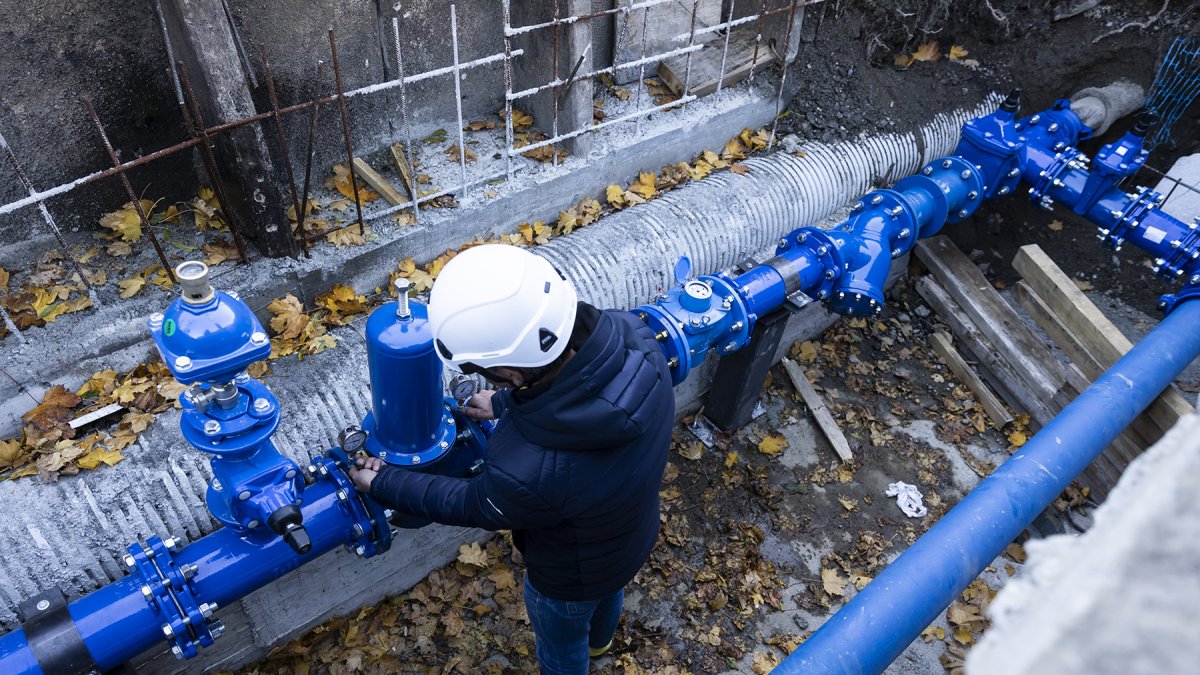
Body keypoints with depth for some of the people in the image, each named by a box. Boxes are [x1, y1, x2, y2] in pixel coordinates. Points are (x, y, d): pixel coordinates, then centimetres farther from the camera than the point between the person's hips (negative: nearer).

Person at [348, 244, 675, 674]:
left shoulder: (529, 469, -48)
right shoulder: (629, 333, -33)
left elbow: (471, 506, -22)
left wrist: (380, 483, -7)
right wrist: (505, 403, 2)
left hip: (572, 575, -6)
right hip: (635, 532, 6)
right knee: (609, 591, 41)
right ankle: (599, 638, 75)